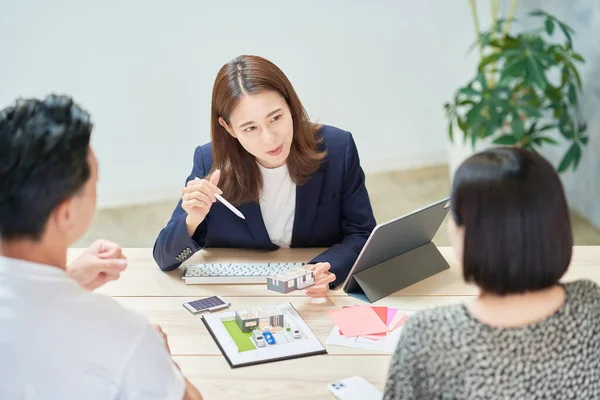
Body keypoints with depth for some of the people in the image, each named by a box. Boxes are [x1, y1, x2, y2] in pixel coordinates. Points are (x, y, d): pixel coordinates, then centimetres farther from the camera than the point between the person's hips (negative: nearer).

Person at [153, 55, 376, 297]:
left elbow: (363, 236, -5)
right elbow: (165, 259, -8)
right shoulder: (209, 162, -12)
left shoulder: (337, 149, -12)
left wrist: (328, 269, -27)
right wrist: (192, 221, -30)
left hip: (319, 300, 0)